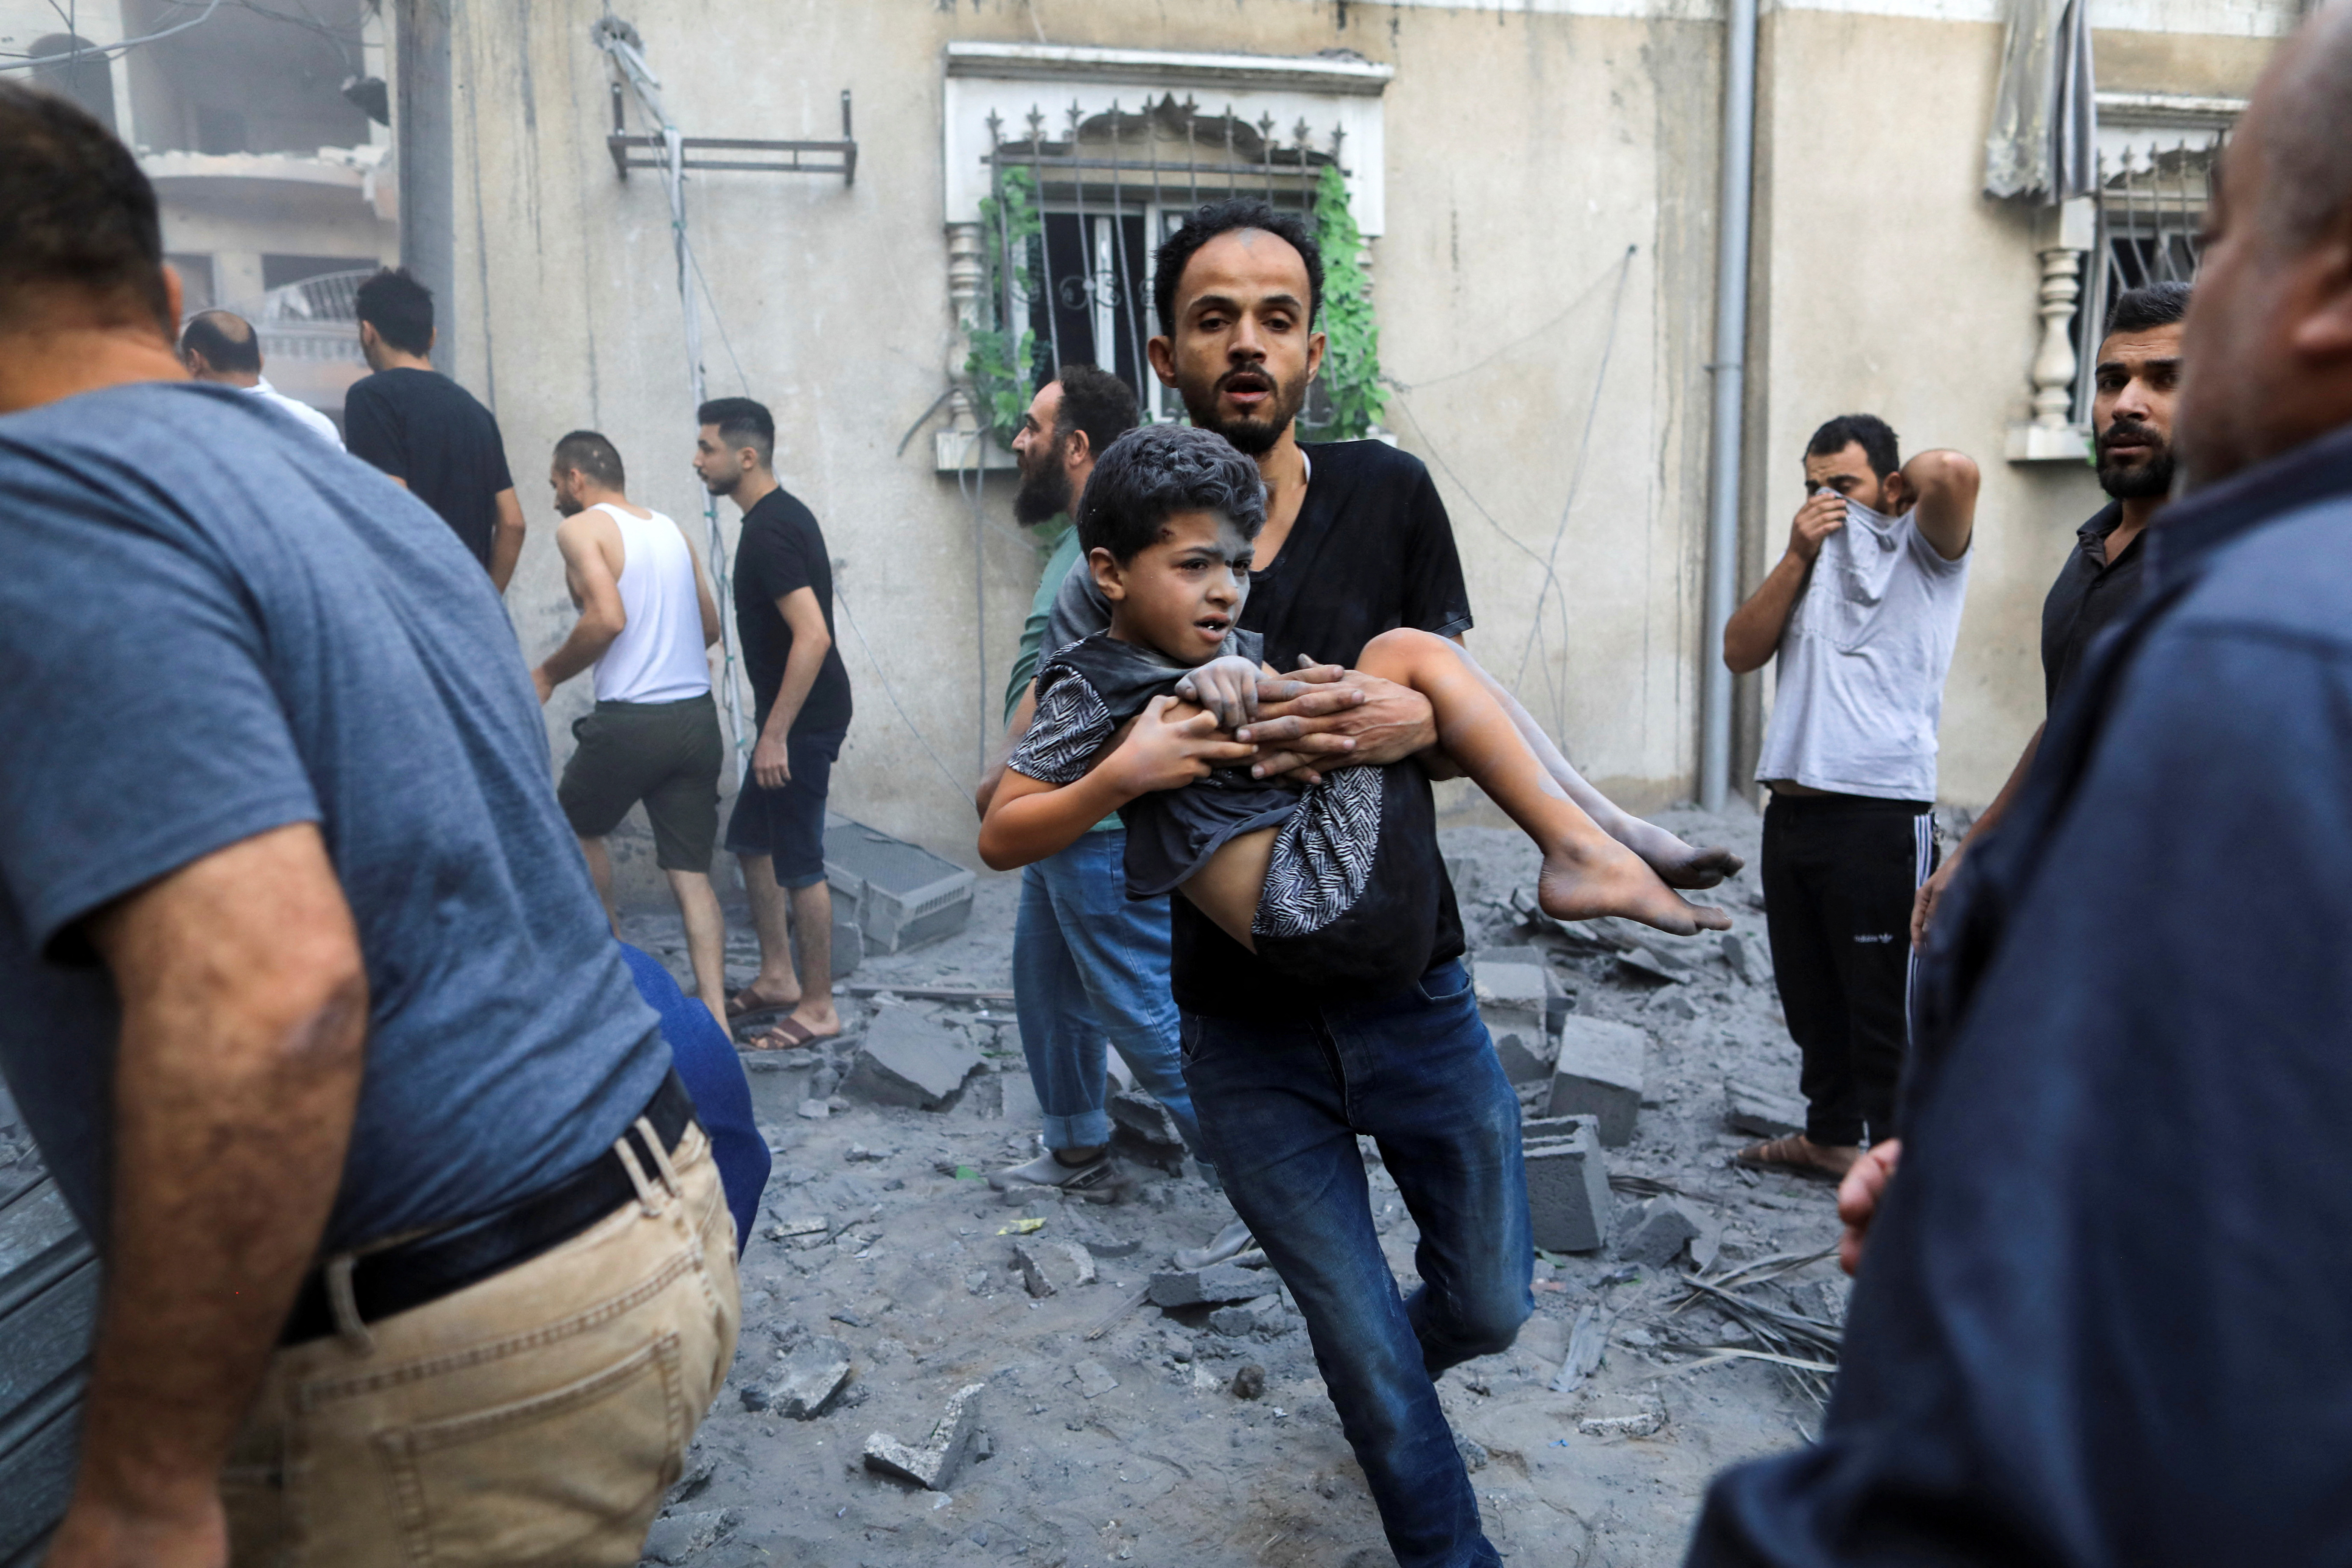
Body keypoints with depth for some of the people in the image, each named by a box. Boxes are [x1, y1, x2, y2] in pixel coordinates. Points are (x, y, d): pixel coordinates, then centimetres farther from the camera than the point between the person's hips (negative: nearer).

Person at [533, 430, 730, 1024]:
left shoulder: (581, 529, -4)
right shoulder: (670, 529, 15)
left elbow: (607, 618, -19)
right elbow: (709, 625, 19)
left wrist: (549, 674, -6)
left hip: (630, 720, -5)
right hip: (698, 717, 5)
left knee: (576, 825, 23)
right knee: (691, 874, 5)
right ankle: (715, 1012, -2)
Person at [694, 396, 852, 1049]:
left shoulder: (768, 533, -20)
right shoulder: (785, 514, 12)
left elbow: (813, 636, -29)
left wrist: (776, 734, -26)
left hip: (803, 717, -11)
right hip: (795, 710, 11)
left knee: (798, 861, -3)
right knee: (751, 839, 19)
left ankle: (818, 1010, 8)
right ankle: (778, 977, 29)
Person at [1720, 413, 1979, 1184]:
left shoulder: (1921, 549, 1)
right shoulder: (1812, 559, 19)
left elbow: (1954, 471, -22)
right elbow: (1740, 653, 8)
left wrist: (1903, 479, 1)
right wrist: (1795, 558, -1)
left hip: (1880, 816, -7)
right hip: (1791, 809, 7)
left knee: (1884, 1005, 0)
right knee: (1809, 997, 17)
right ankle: (1831, 1134, 32)